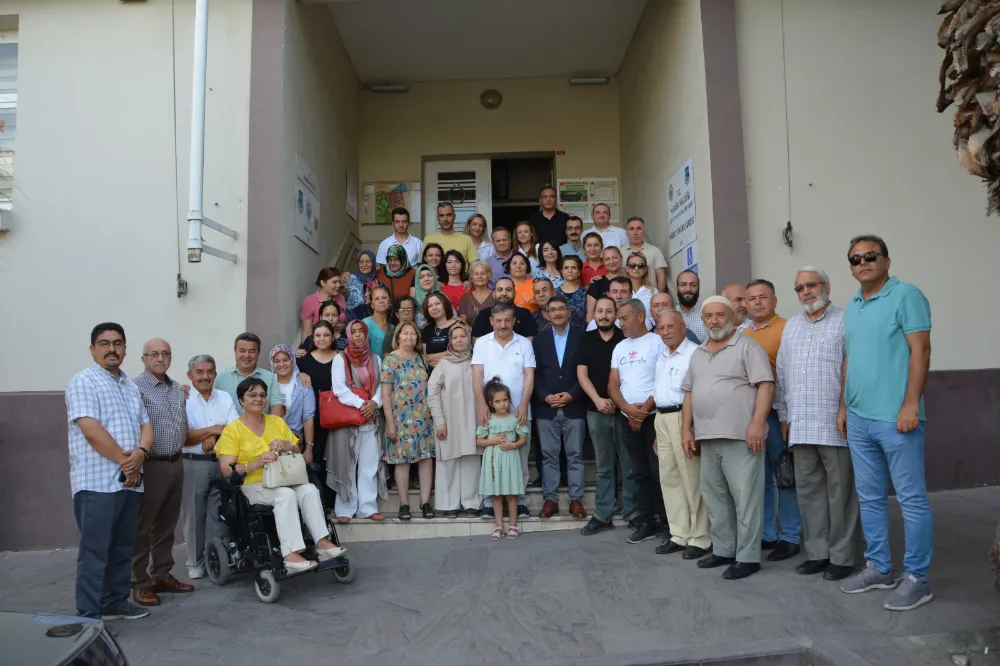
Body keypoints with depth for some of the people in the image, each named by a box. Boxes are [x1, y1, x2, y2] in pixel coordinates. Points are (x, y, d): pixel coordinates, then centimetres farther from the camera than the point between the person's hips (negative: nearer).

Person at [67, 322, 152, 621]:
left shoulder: (131, 387, 17)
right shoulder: (83, 382, -7)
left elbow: (146, 425, 12)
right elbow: (91, 430, -17)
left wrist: (140, 454, -9)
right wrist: (124, 461, -13)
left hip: (129, 481, 7)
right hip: (98, 482, -7)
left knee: (122, 549, 15)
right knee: (95, 551, -3)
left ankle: (116, 603, 26)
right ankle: (89, 617, 3)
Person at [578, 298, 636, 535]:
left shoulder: (625, 338, 1)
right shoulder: (586, 339, 8)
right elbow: (582, 374, 3)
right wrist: (598, 400, -10)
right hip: (596, 411, 2)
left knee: (629, 464, 3)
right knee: (604, 466, 9)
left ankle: (632, 512, 14)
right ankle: (602, 515, 15)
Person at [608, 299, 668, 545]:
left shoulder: (658, 342, -5)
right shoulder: (619, 348, 14)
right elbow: (612, 385, 9)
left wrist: (645, 408, -12)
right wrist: (627, 408, -7)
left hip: (654, 416, -6)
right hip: (628, 419, 6)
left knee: (659, 471, -4)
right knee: (640, 472, 10)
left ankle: (667, 521, 7)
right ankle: (646, 522, 17)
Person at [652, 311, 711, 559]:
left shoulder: (695, 353, -9)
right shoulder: (661, 358, 19)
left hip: (683, 418, -9)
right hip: (662, 419, 9)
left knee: (693, 480, -3)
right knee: (669, 478, 12)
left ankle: (700, 538, 7)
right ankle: (679, 535, 21)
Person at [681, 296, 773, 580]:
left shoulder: (747, 347, -3)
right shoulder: (698, 354, 18)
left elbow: (765, 385, -11)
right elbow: (689, 393, 19)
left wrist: (757, 422, -20)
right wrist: (687, 429, 12)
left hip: (740, 436, -7)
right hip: (707, 438, 7)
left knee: (746, 498, -3)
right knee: (714, 498, 13)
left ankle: (748, 557, 6)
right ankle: (723, 550, 25)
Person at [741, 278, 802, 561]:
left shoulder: (786, 329, -6)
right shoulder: (742, 335, 13)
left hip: (776, 411, -6)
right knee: (760, 477, 14)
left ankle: (790, 537, 14)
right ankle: (766, 534, 25)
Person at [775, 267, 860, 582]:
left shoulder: (844, 321, -1)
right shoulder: (791, 326, 18)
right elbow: (781, 374, 18)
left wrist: (847, 412, -12)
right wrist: (784, 415, 14)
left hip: (835, 425, -6)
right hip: (800, 426, 6)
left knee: (840, 491, 1)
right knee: (808, 490, 10)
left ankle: (842, 556, 11)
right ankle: (817, 552, 20)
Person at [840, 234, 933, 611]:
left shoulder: (906, 296, -6)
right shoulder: (851, 308, 15)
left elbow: (920, 351, -12)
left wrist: (911, 404, -18)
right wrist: (844, 406, 15)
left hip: (895, 417, -7)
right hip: (858, 419, 7)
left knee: (911, 499, 2)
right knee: (870, 498, 13)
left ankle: (916, 578, 11)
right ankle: (878, 568, 24)